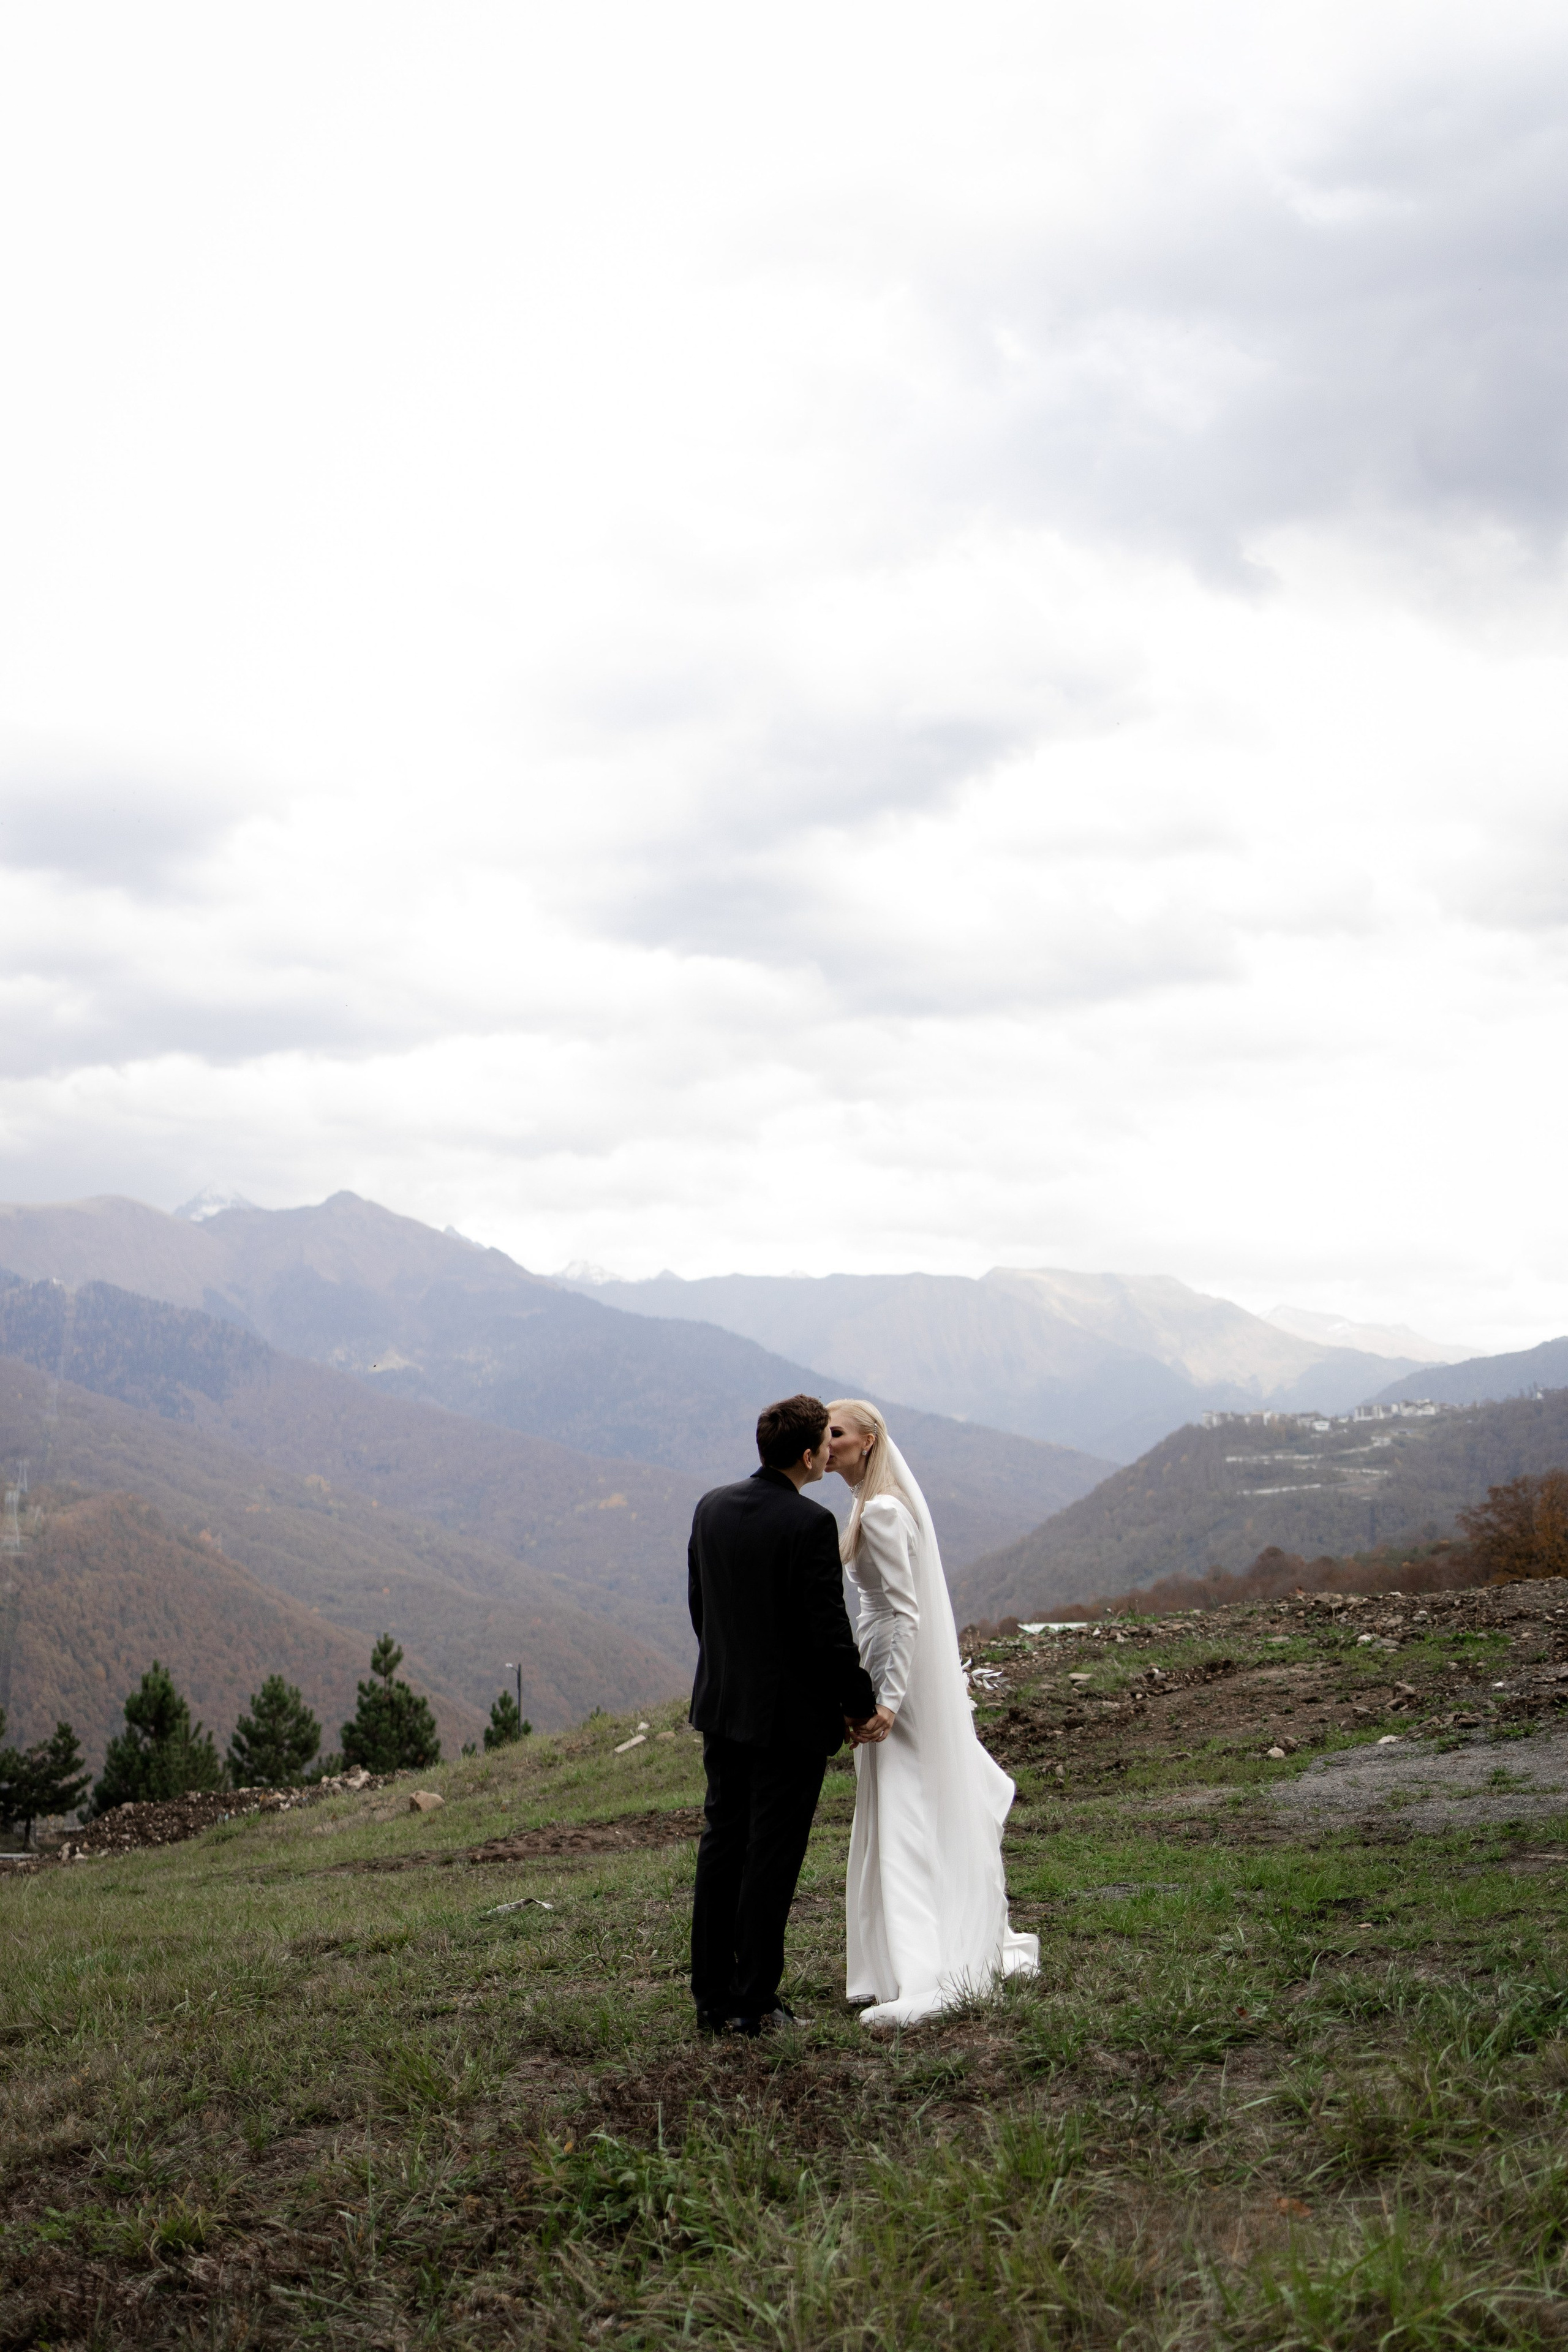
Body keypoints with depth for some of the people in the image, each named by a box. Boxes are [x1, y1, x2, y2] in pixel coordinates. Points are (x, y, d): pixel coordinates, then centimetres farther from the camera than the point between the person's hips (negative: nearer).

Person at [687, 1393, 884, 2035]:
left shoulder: (711, 1508, 2)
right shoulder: (810, 1525, -20)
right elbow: (829, 1632, -18)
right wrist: (864, 1706, -5)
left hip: (723, 1707, 7)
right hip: (790, 1715, -7)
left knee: (720, 1848, 14)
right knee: (770, 1859, 3)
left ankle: (712, 1996, 21)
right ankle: (753, 2002, 10)